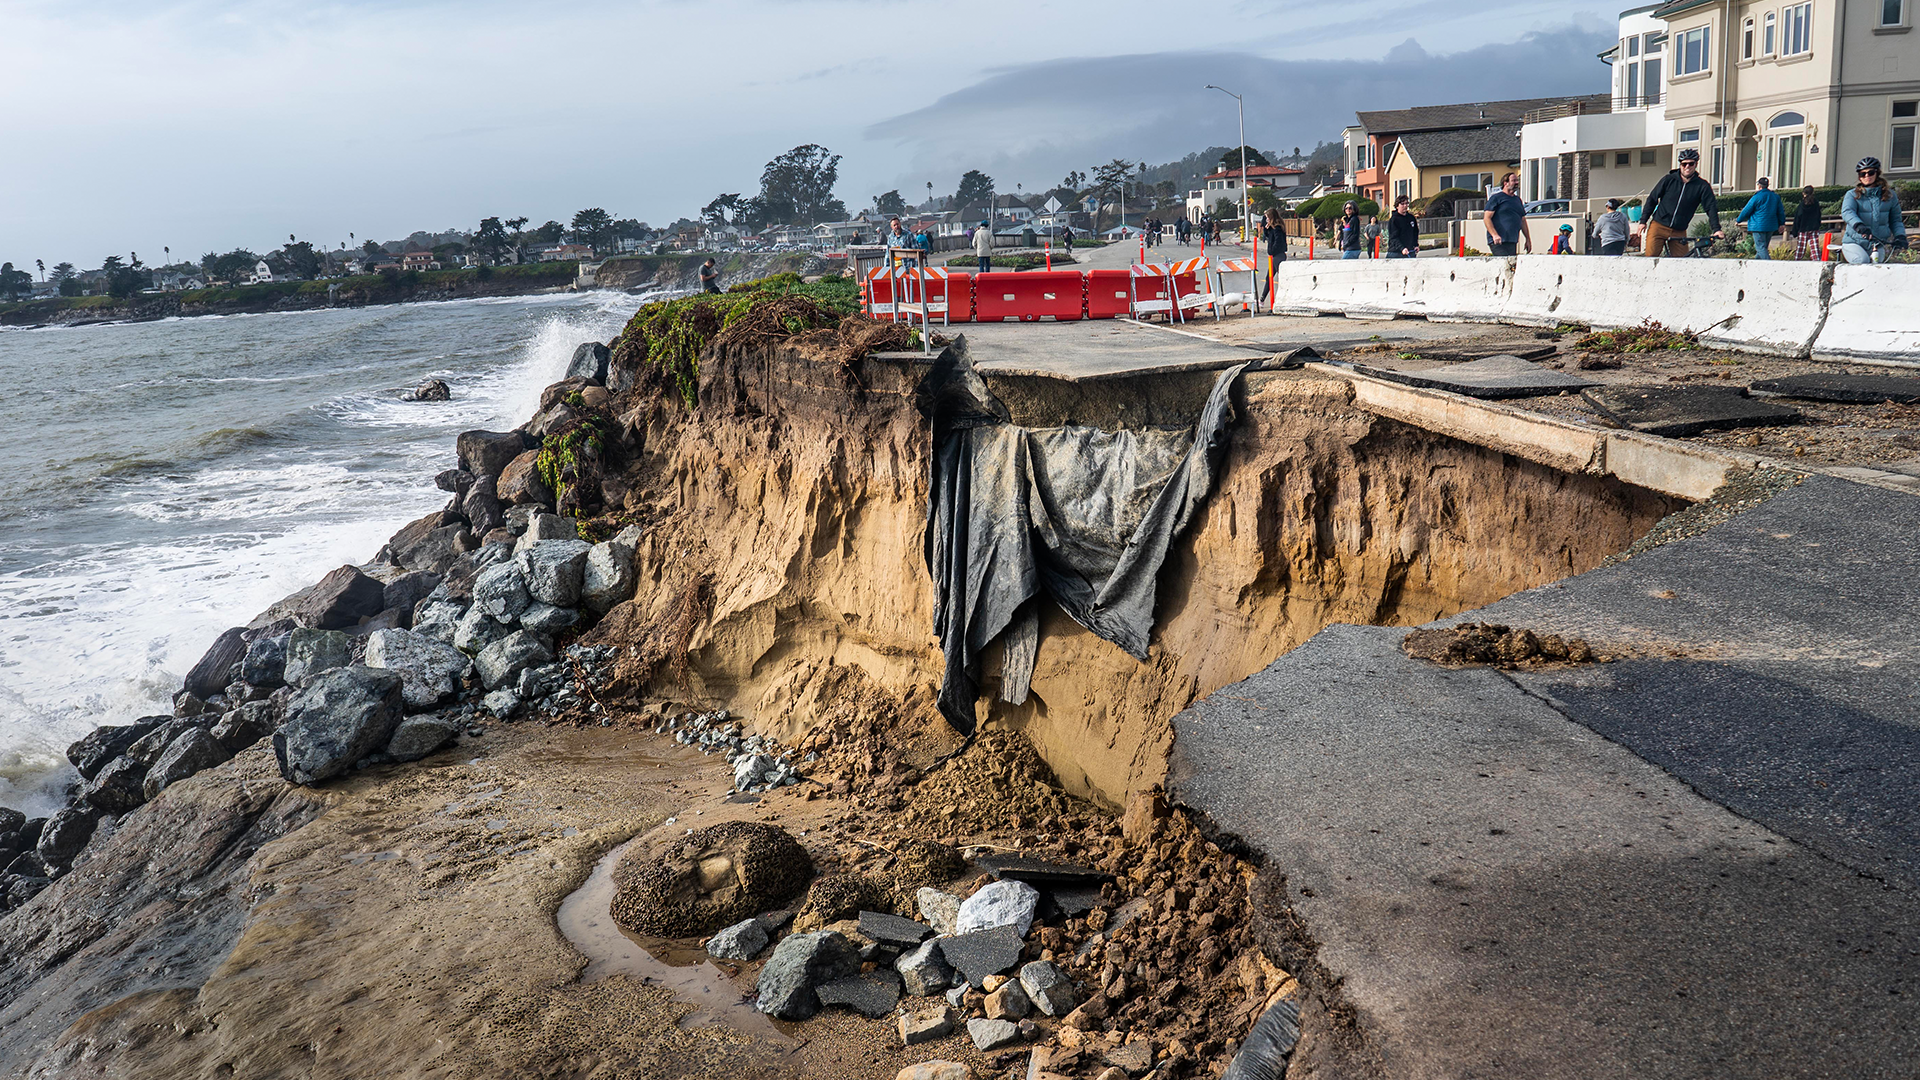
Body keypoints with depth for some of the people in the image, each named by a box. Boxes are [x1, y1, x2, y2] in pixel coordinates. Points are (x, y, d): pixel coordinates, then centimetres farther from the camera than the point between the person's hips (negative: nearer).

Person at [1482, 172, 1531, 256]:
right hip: (1498, 243, -7)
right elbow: (1486, 218, -7)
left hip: (1512, 242, 7)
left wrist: (1528, 239, 21)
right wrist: (1494, 235, -20)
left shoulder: (1518, 200, 23)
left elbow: (1523, 221, 28)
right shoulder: (1496, 198, 1)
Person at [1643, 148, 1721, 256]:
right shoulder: (1669, 180, 0)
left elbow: (1711, 207, -4)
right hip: (1658, 226, -1)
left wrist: (1716, 229, -16)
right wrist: (1643, 221, 3)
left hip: (1679, 232, 1)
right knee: (1651, 255, -17)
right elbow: (1652, 199, 7)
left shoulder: (1702, 186, 0)